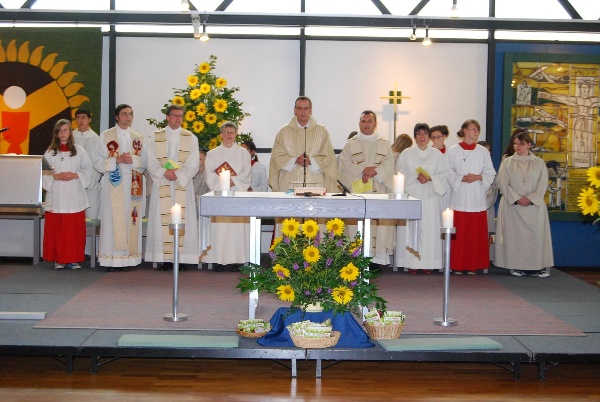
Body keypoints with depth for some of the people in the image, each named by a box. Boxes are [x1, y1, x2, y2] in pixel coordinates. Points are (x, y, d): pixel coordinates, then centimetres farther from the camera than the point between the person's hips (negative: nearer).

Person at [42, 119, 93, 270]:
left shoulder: (79, 151, 6)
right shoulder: (50, 152, 6)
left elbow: (87, 169, 6)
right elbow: (44, 172, 3)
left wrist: (75, 175, -9)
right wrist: (56, 176, -12)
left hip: (74, 196, 0)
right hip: (56, 195, 0)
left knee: (75, 228, -1)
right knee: (56, 228, -1)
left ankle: (73, 259, 7)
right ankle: (58, 259, 7)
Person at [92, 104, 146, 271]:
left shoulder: (138, 138, 13)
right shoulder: (106, 136, 5)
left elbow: (146, 161, 8)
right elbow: (97, 160, 0)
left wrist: (133, 160, -11)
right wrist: (117, 160, -13)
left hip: (133, 186, 3)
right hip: (113, 185, -3)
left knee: (130, 221, 1)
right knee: (112, 221, -5)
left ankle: (127, 258, 5)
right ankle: (111, 259, -3)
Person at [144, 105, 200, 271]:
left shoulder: (190, 138, 11)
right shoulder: (156, 137, 11)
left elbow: (193, 164, 3)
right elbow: (151, 162, 3)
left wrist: (178, 174, -11)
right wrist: (164, 173, -14)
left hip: (183, 185, 0)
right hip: (161, 185, 0)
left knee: (183, 219, -5)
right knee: (162, 219, -5)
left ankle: (182, 258, -4)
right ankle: (164, 259, -3)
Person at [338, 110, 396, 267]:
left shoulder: (385, 145, 14)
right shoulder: (350, 144, 12)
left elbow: (388, 166, 2)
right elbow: (345, 166, -1)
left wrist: (374, 171, -15)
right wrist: (364, 170, -14)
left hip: (378, 192, 1)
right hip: (356, 190, -1)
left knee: (379, 222, -7)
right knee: (357, 224, -7)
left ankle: (377, 257, -5)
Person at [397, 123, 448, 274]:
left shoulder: (437, 154, 12)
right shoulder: (406, 154, 9)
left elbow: (444, 174, 7)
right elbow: (401, 175, 3)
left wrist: (430, 178, -11)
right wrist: (416, 178, -12)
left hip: (431, 197, 1)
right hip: (411, 195, -1)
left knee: (430, 229, -3)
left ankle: (428, 263, 0)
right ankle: (412, 263, -3)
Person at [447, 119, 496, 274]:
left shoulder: (483, 151, 9)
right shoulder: (453, 151, 3)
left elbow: (491, 173, 9)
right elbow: (448, 173, 0)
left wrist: (478, 177, -8)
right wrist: (461, 178, -14)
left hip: (477, 197, 2)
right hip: (459, 196, -2)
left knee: (476, 233, 2)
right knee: (459, 232, -3)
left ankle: (473, 265, 9)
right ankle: (457, 265, 4)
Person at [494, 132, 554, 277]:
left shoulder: (539, 163, 8)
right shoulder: (507, 163, 6)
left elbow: (543, 184, 0)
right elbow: (503, 184, -2)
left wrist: (530, 199, -12)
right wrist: (516, 199, -13)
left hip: (534, 205, 0)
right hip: (512, 205, 0)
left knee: (535, 234, -3)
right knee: (514, 234, -3)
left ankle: (537, 266, -1)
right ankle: (517, 266, 1)